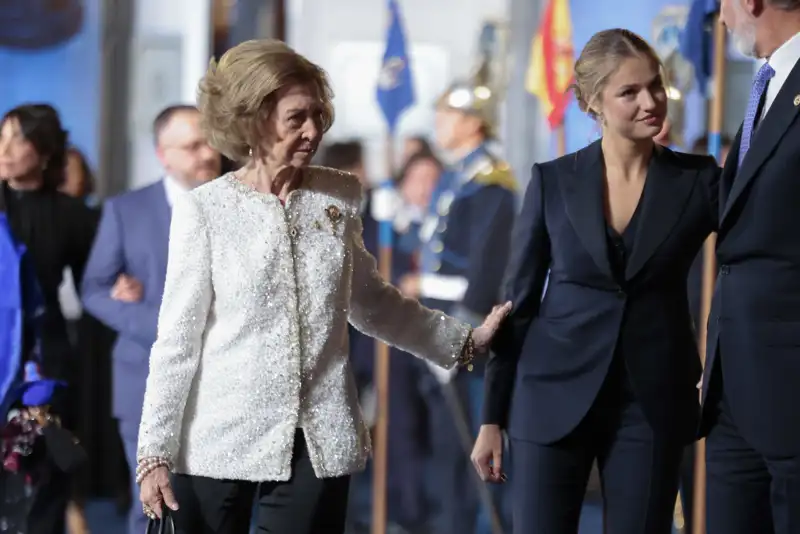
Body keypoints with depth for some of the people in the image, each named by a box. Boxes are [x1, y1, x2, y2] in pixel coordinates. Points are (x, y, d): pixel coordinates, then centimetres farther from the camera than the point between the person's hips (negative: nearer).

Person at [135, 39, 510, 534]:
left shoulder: (340, 197, 4)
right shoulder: (204, 210, -7)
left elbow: (371, 301, 20)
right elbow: (177, 339, -5)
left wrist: (464, 341, 19)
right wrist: (155, 451, -7)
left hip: (319, 443, 3)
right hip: (217, 444, -2)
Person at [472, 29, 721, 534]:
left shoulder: (698, 179, 2)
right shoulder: (553, 181, 2)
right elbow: (519, 302, 5)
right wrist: (493, 417, 3)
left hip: (652, 403, 0)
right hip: (555, 397, 0)